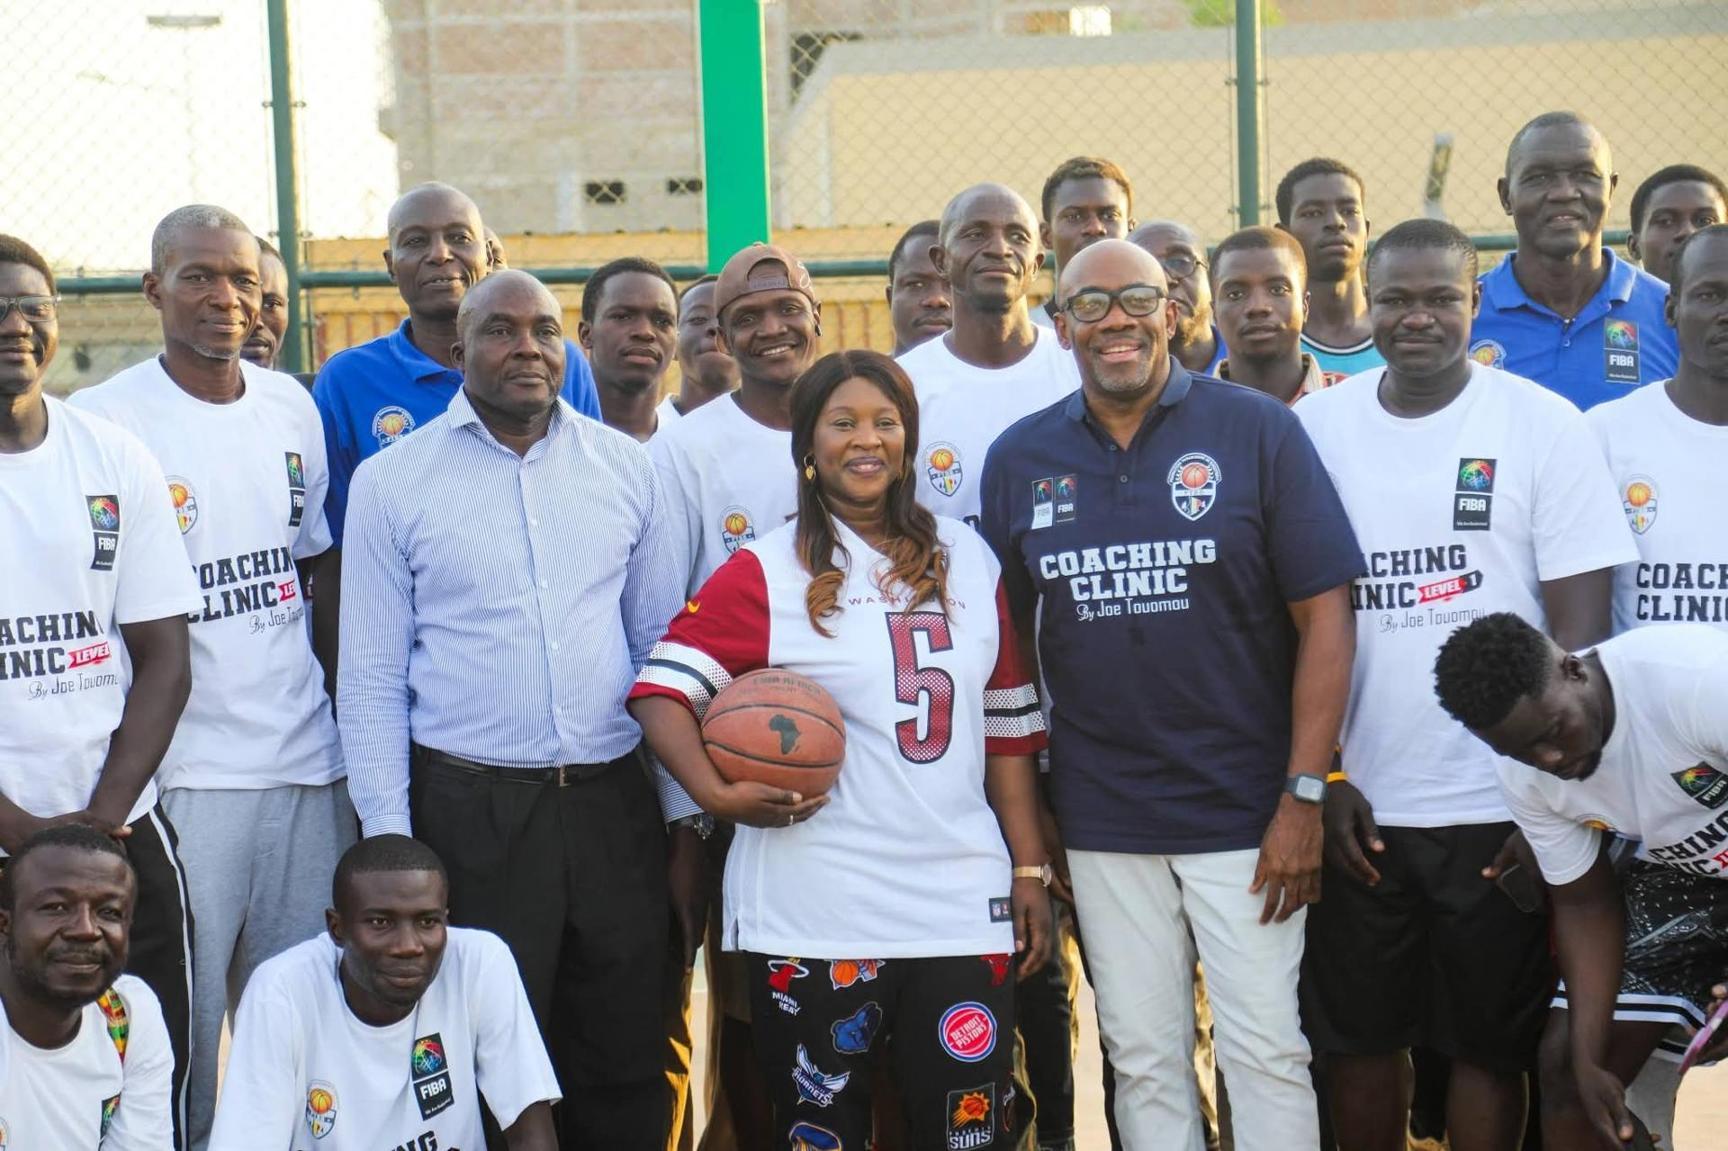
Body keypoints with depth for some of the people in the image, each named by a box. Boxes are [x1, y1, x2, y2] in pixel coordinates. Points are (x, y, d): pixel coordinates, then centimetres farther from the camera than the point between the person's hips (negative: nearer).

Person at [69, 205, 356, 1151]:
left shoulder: (292, 408, 10)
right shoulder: (105, 422, -6)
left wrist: (352, 727, 11)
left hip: (308, 764, 5)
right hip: (183, 776, -5)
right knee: (180, 1026, 1)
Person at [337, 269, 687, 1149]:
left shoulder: (623, 466, 7)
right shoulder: (392, 481, 1)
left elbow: (663, 640, 13)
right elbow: (371, 679, 1)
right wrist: (387, 839, -5)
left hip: (614, 803, 3)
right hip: (468, 810, -2)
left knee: (625, 1073, 10)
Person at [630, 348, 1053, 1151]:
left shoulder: (968, 560, 11)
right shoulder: (765, 572, 0)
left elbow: (1009, 726, 13)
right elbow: (661, 687, -6)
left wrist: (1030, 871, 10)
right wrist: (716, 792, -21)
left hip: (962, 905, 3)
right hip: (814, 915, -3)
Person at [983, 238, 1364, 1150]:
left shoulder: (1257, 431, -5)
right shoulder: (1019, 459, 5)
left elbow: (1324, 614, -6)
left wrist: (1305, 797, -10)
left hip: (1245, 809, -3)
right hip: (1101, 822, 3)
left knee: (1265, 1050, 2)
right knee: (1144, 1058, 11)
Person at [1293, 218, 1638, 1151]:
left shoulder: (1543, 426, -4)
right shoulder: (1313, 429, 2)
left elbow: (1579, 626, -5)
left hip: (1497, 810, -2)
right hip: (1356, 806, 2)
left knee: (1488, 1044, 8)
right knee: (1356, 1037, 11)